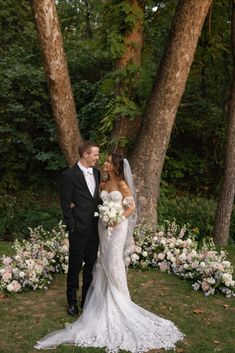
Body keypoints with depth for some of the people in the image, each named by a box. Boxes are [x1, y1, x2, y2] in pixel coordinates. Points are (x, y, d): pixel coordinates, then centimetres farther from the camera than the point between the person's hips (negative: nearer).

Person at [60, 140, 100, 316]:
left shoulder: (96, 173, 8)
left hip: (94, 227, 6)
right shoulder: (70, 175, -12)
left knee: (91, 263, 15)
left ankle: (87, 299, 29)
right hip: (79, 229, -6)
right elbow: (65, 203, -11)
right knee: (75, 265, 6)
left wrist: (101, 219, 4)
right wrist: (72, 227, -13)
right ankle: (72, 301, 22)